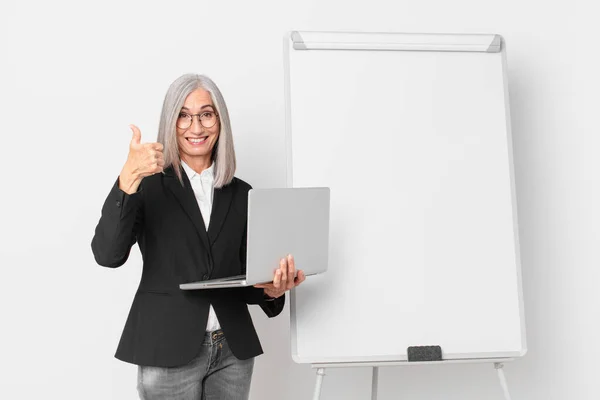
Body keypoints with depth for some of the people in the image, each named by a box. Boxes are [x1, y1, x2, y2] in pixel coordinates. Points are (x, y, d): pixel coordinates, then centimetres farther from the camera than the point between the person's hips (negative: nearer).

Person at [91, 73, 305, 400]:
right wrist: (128, 179, -30)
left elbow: (244, 276, 11)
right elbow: (108, 255, -18)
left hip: (233, 351, 4)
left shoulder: (241, 193, 7)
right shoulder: (149, 185, -4)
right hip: (169, 353, -3)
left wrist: (271, 289, -11)